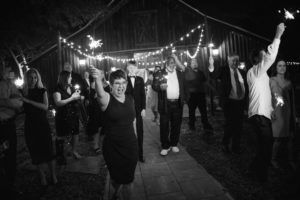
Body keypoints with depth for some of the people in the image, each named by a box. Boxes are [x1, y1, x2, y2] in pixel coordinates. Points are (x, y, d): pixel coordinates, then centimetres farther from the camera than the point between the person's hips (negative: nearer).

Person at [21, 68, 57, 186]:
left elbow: (45, 106, -12)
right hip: (30, 126, 1)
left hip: (43, 124, -1)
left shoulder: (42, 91, 0)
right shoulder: (23, 92, 0)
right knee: (36, 152, 7)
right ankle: (42, 176, 21)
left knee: (48, 150, 3)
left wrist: (29, 101, -20)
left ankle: (53, 175, 17)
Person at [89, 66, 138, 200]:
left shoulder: (130, 99, 1)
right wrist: (98, 79, -58)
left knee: (128, 180, 15)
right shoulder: (107, 99, -14)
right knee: (116, 178, 18)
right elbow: (100, 95, -38)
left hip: (131, 146, 3)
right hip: (112, 148, -3)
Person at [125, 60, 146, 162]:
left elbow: (143, 95, 7)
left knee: (140, 132, 6)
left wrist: (143, 108, 1)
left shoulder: (140, 80, 8)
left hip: (138, 110, 3)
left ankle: (140, 154, 19)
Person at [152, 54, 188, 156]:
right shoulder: (159, 73, 1)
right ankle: (165, 146, 15)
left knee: (176, 125, 11)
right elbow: (154, 85, -4)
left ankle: (174, 144, 27)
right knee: (164, 126, 2)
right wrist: (160, 87, -25)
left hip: (177, 104, 3)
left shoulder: (180, 73, 12)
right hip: (165, 104, -3)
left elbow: (183, 87, 16)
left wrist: (184, 98, 6)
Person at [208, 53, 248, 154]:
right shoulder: (223, 70, -3)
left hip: (240, 102, 5)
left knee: (239, 126, 10)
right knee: (229, 124, -4)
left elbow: (246, 87, 14)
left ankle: (236, 147, 25)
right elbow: (214, 76, -22)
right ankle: (225, 144, 19)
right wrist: (211, 66, -41)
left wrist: (245, 102, 5)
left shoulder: (242, 72, 11)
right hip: (229, 102, -4)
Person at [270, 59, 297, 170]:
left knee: (290, 137, 8)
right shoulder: (273, 80, -4)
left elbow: (292, 99, 15)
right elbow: (276, 92, -22)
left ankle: (291, 160, 24)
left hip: (288, 112, 5)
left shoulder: (288, 82, 13)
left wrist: (294, 115, 14)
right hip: (278, 112, -5)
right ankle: (274, 160, 17)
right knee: (279, 138, -1)